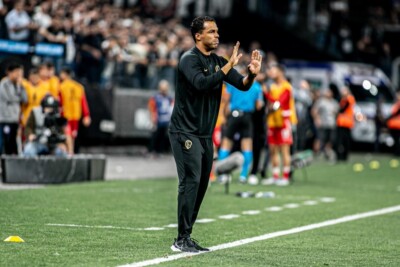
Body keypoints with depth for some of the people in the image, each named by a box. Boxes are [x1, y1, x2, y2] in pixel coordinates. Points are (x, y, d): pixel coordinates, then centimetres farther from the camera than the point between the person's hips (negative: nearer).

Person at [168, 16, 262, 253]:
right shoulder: (189, 59, -11)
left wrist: (252, 74, -18)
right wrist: (229, 66, -31)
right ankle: (182, 240, -13)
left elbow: (242, 85, 3)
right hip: (185, 132, -8)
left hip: (206, 135, 8)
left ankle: (185, 238, 12)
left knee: (201, 185, 7)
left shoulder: (218, 62, 10)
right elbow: (202, 83, -28)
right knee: (190, 182, -14)